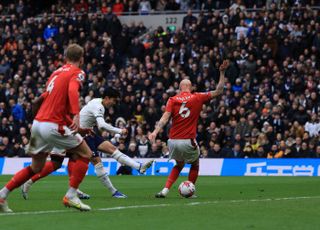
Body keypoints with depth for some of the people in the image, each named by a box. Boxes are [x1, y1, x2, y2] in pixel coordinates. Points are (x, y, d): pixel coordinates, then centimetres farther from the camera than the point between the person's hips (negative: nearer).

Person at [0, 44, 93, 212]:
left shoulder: (57, 72, 19)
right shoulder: (77, 73, -3)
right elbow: (72, 91, -23)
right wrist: (76, 115, -37)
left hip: (37, 123, 8)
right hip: (53, 126, -8)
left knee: (36, 167, 19)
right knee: (85, 154, 5)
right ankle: (71, 196, -3)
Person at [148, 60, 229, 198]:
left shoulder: (172, 100, 4)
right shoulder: (197, 98, 2)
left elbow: (165, 117, -10)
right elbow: (218, 91, 8)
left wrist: (155, 132, -18)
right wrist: (222, 72, 11)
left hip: (173, 141, 3)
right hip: (188, 141, -3)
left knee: (179, 165, 25)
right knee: (195, 165, 24)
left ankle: (165, 190, 10)